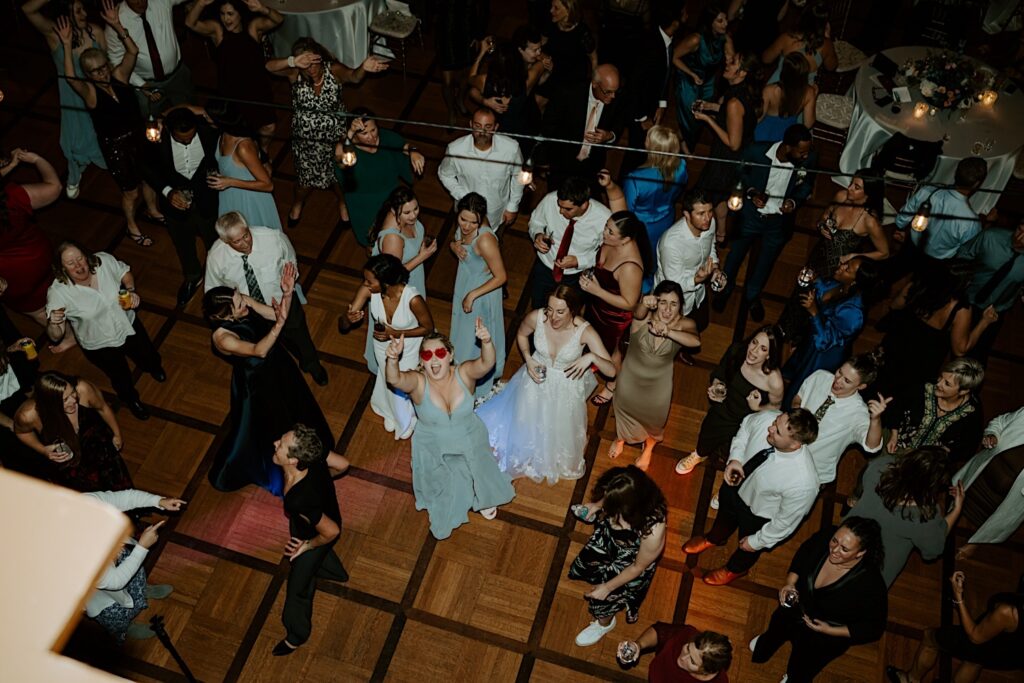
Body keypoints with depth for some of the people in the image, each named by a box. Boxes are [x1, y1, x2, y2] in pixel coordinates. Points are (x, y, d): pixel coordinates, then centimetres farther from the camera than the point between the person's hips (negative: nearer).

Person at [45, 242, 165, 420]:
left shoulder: (104, 260, -24)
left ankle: (153, 366, 67)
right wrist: (53, 323, -50)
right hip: (100, 346, -3)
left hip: (129, 325, 3)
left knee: (152, 362, 26)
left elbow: (125, 273, 0)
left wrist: (131, 291, -19)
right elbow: (55, 337, -28)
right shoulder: (57, 293, -31)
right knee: (123, 382, 21)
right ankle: (131, 400, 58)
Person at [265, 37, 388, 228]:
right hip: (305, 139, 0)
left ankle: (343, 204, 53)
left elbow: (353, 76, -45)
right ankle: (297, 204, 53)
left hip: (335, 135, 0)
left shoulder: (334, 70, -24)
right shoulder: (295, 73, -21)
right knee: (306, 178, 18)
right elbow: (269, 66, -38)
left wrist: (363, 68, -69)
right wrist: (293, 61, -58)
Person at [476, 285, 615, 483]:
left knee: (559, 430, 22)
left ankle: (554, 461, 57)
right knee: (526, 421, 24)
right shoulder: (536, 317, -27)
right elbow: (521, 334, 0)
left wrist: (591, 356, -48)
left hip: (566, 388, -2)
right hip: (537, 378, 2)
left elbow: (611, 371, -30)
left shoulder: (585, 331, -32)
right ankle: (525, 455, 58)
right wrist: (528, 359, -15)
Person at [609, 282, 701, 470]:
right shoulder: (644, 316, -26)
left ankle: (648, 449, 60)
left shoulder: (684, 324, -25)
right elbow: (638, 313, -50)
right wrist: (645, 304, -74)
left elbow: (696, 341, -45)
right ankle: (620, 438, 63)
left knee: (654, 418, 26)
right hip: (631, 376, 0)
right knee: (624, 408, 28)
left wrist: (668, 332, -61)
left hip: (659, 383, 0)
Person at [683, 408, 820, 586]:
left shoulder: (803, 483, -44)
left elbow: (786, 521, -25)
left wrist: (757, 542, -10)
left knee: (747, 548, 30)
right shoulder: (766, 418, -33)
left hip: (758, 515, -4)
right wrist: (735, 458, -20)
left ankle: (734, 569, 66)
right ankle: (715, 538, 72)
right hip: (735, 485, 4)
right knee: (725, 513, 36)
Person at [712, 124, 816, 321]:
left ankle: (753, 294, 51)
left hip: (779, 219, 1)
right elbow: (740, 171, -5)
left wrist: (795, 200, -18)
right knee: (736, 253, 21)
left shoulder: (808, 159, -23)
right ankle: (726, 288, 50)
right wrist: (751, 191, -20)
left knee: (766, 261, 23)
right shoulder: (756, 151, -27)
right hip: (752, 214, -1)